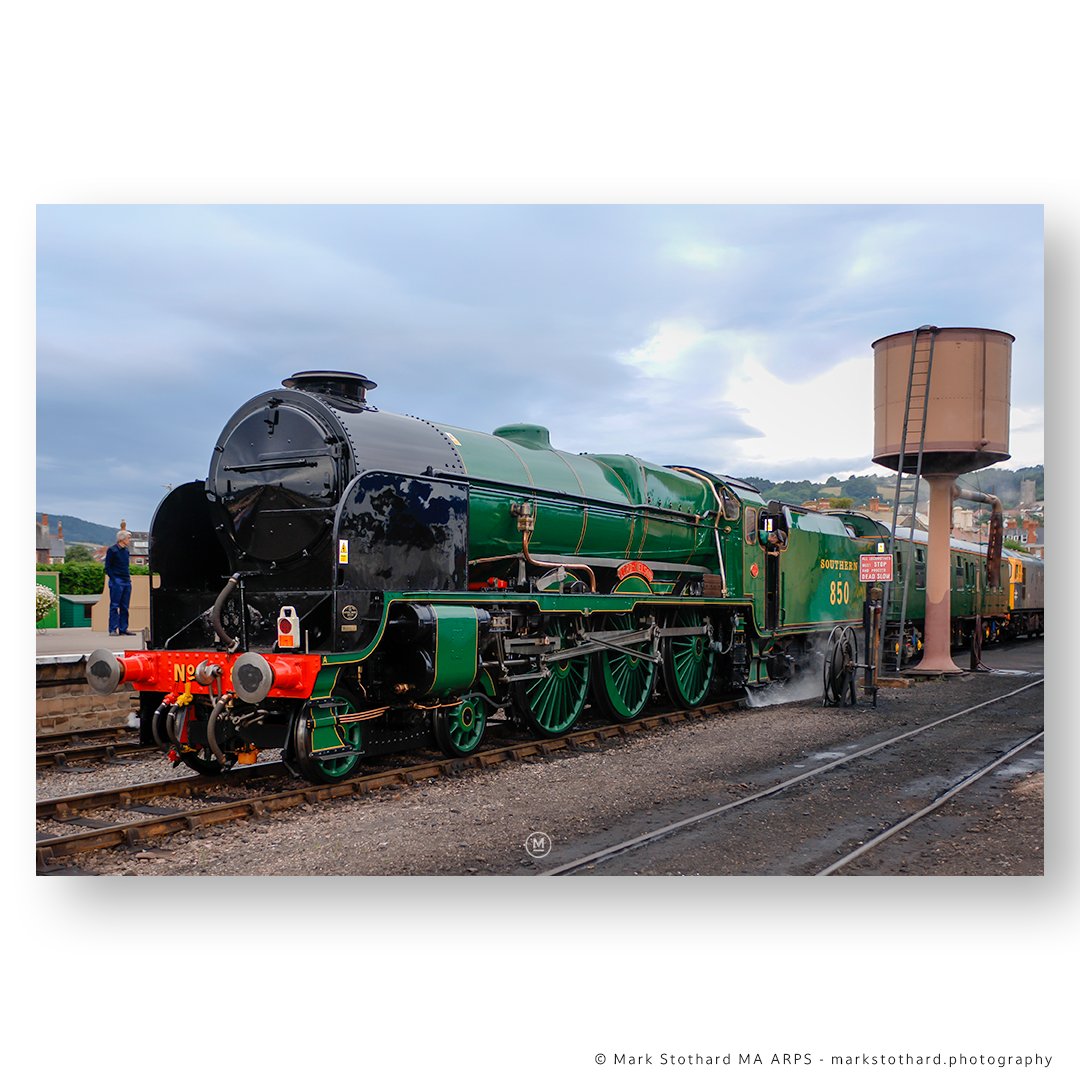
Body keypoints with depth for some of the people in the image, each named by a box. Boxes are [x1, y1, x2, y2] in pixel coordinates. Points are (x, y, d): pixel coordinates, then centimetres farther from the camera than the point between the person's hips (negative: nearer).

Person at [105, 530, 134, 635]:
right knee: (114, 606, -5)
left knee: (124, 607, 7)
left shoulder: (126, 551, 16)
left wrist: (129, 578, 11)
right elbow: (107, 567, -6)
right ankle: (113, 629, -3)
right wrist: (113, 580, -13)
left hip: (127, 582, 7)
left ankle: (123, 629, 11)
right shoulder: (112, 550, -5)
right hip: (116, 581, -7)